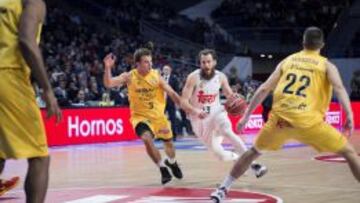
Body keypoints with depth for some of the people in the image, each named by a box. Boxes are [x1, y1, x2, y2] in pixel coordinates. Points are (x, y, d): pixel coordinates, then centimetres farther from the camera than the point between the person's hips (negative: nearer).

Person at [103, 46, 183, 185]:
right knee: (147, 139, -29)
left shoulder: (156, 75, -11)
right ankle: (163, 169, -10)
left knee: (168, 142, 17)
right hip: (140, 116, -2)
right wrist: (108, 68, -38)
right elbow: (108, 84, -23)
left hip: (159, 116, 3)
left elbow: (171, 93, -5)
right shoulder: (129, 77, -14)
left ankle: (172, 163, 51)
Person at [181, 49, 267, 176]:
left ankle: (252, 163, -35)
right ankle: (239, 158, 34)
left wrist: (233, 98, -19)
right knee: (220, 155, -1)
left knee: (227, 132, -33)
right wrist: (196, 112, -39)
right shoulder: (193, 78, -18)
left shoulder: (221, 77, -8)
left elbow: (230, 95, 6)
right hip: (200, 120, -1)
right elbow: (183, 101, -20)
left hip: (216, 113, 1)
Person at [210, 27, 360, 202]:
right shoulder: (326, 65, 11)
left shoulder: (287, 61, 20)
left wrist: (246, 116, 20)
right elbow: (339, 88, -9)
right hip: (307, 120, -3)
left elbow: (264, 89, 15)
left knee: (253, 152, 26)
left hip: (280, 118, 3)